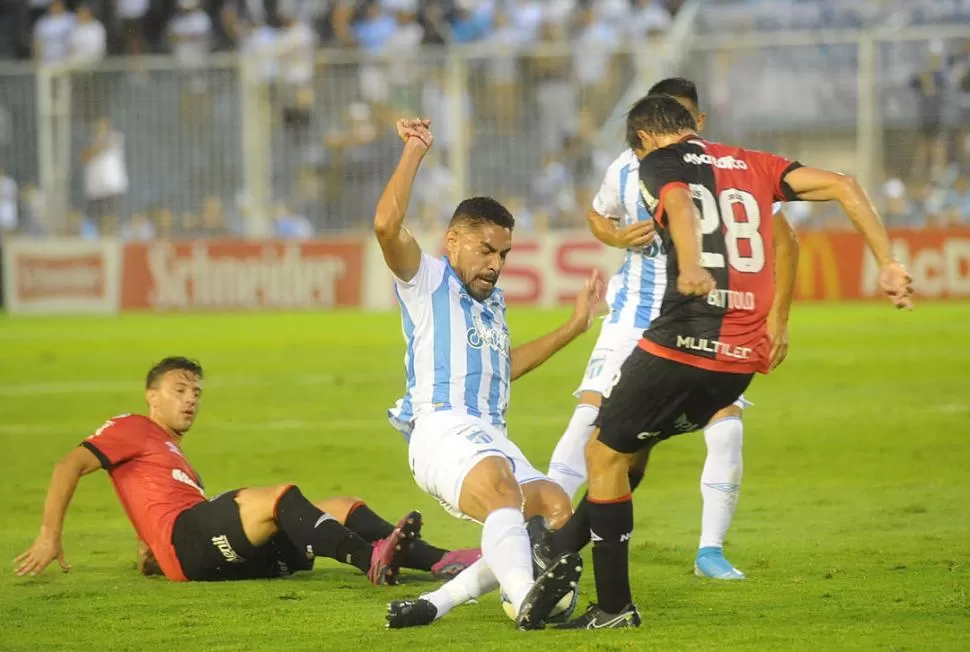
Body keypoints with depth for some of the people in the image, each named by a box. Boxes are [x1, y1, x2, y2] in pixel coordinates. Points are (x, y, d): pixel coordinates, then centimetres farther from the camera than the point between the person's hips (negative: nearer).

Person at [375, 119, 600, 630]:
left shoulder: (492, 301, 30)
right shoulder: (427, 280, 5)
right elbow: (386, 226, -14)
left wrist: (574, 326, 44)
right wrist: (414, 152, -11)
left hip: (494, 441, 9)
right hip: (443, 431, -9)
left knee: (556, 511, -11)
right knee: (501, 487, -36)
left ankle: (435, 604, -13)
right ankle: (525, 597, -63)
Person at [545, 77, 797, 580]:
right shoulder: (627, 170, -5)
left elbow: (785, 243, -6)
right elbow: (598, 216, 16)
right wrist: (620, 238, -7)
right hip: (636, 315, 1)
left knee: (727, 422, -15)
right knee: (590, 412, -12)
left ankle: (710, 550, -1)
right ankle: (547, 533, -5)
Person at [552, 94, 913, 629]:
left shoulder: (659, 162, 3)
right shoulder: (753, 165, 20)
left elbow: (680, 203, -21)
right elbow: (842, 186, 11)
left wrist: (692, 268, -41)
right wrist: (887, 265, 10)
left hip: (684, 344, -7)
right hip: (746, 355, 7)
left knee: (604, 454, 8)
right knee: (632, 443, 25)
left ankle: (615, 606, 5)